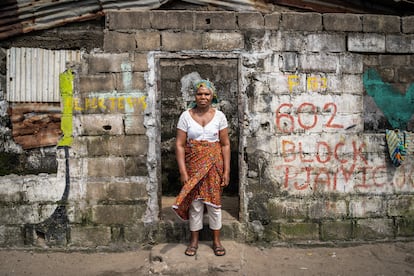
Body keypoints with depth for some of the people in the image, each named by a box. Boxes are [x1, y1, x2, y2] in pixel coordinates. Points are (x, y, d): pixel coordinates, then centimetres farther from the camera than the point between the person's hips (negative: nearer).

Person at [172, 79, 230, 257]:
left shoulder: (219, 116, -1)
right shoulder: (186, 116, -3)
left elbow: (225, 144, 0)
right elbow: (180, 144, -5)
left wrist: (226, 170, -4)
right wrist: (183, 171, -11)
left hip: (214, 165, 0)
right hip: (193, 165, 0)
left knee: (214, 201, 8)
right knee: (195, 203, 7)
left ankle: (216, 241, 24)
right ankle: (194, 241, 24)